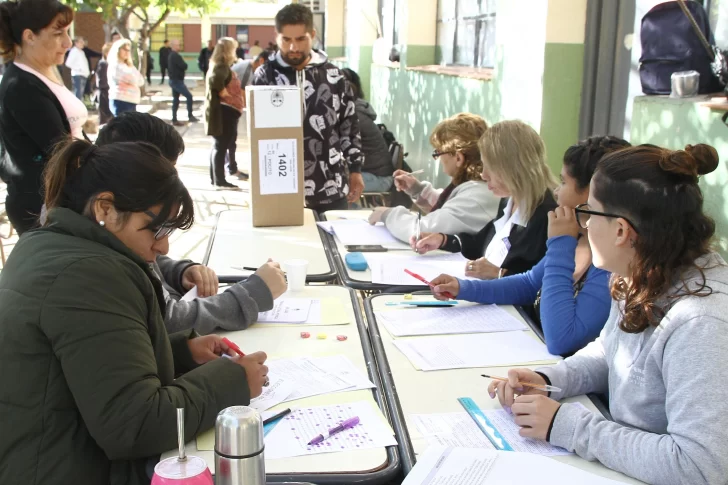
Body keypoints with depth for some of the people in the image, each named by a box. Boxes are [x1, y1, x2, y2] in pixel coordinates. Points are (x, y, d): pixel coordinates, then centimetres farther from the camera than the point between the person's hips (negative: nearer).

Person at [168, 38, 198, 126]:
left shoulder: (171, 55, 15)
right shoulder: (176, 56, -18)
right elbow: (184, 66, -22)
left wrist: (182, 65, 7)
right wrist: (184, 64, 0)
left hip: (173, 80, 10)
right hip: (177, 81, -10)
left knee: (175, 100, 11)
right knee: (189, 96, -9)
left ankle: (174, 120, 12)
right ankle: (190, 116, -9)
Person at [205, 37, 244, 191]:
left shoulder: (222, 67, 17)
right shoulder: (222, 67, -16)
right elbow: (215, 80, -36)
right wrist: (223, 93, -23)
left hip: (227, 110, 11)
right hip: (224, 110, -11)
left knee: (220, 145, 16)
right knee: (221, 145, -7)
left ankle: (215, 177, 24)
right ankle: (219, 180, -3)